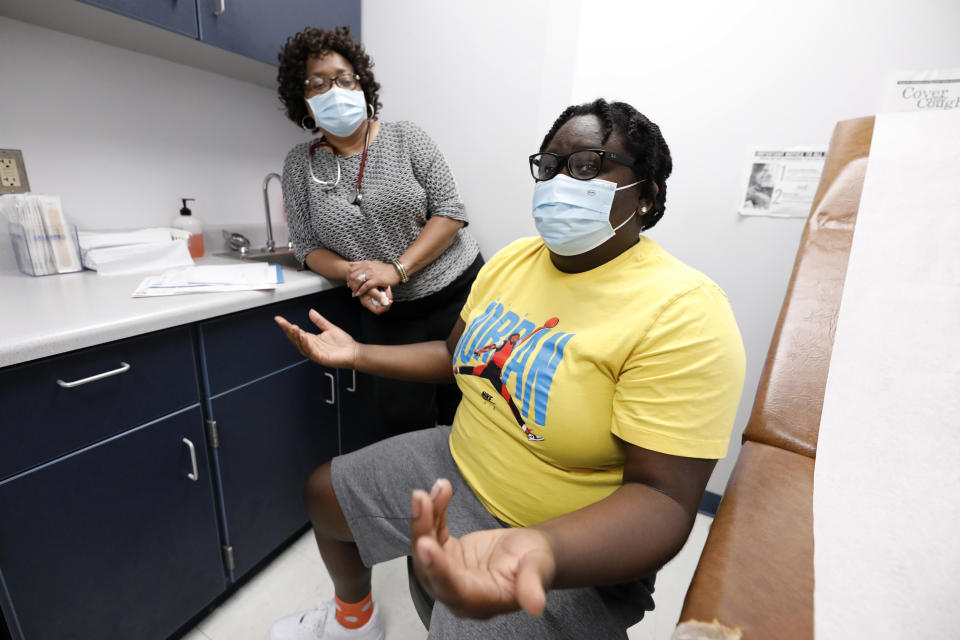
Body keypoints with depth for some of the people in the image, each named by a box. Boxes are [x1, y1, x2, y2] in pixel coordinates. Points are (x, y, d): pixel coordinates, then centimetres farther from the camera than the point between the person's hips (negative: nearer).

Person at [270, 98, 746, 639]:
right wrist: (358, 355, 2)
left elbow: (663, 497, -25)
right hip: (458, 465, 7)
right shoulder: (513, 259, -1)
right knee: (324, 493, 15)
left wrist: (539, 553, -43)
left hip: (570, 553, -5)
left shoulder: (684, 313, -23)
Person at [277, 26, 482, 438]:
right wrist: (352, 274, -17)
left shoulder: (405, 138, -1)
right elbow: (308, 248, 4)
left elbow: (450, 212, -7)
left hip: (457, 291, -1)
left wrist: (396, 269, -18)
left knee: (463, 412, 6)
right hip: (387, 313, 2)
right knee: (402, 420, 3)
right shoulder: (300, 165, 6)